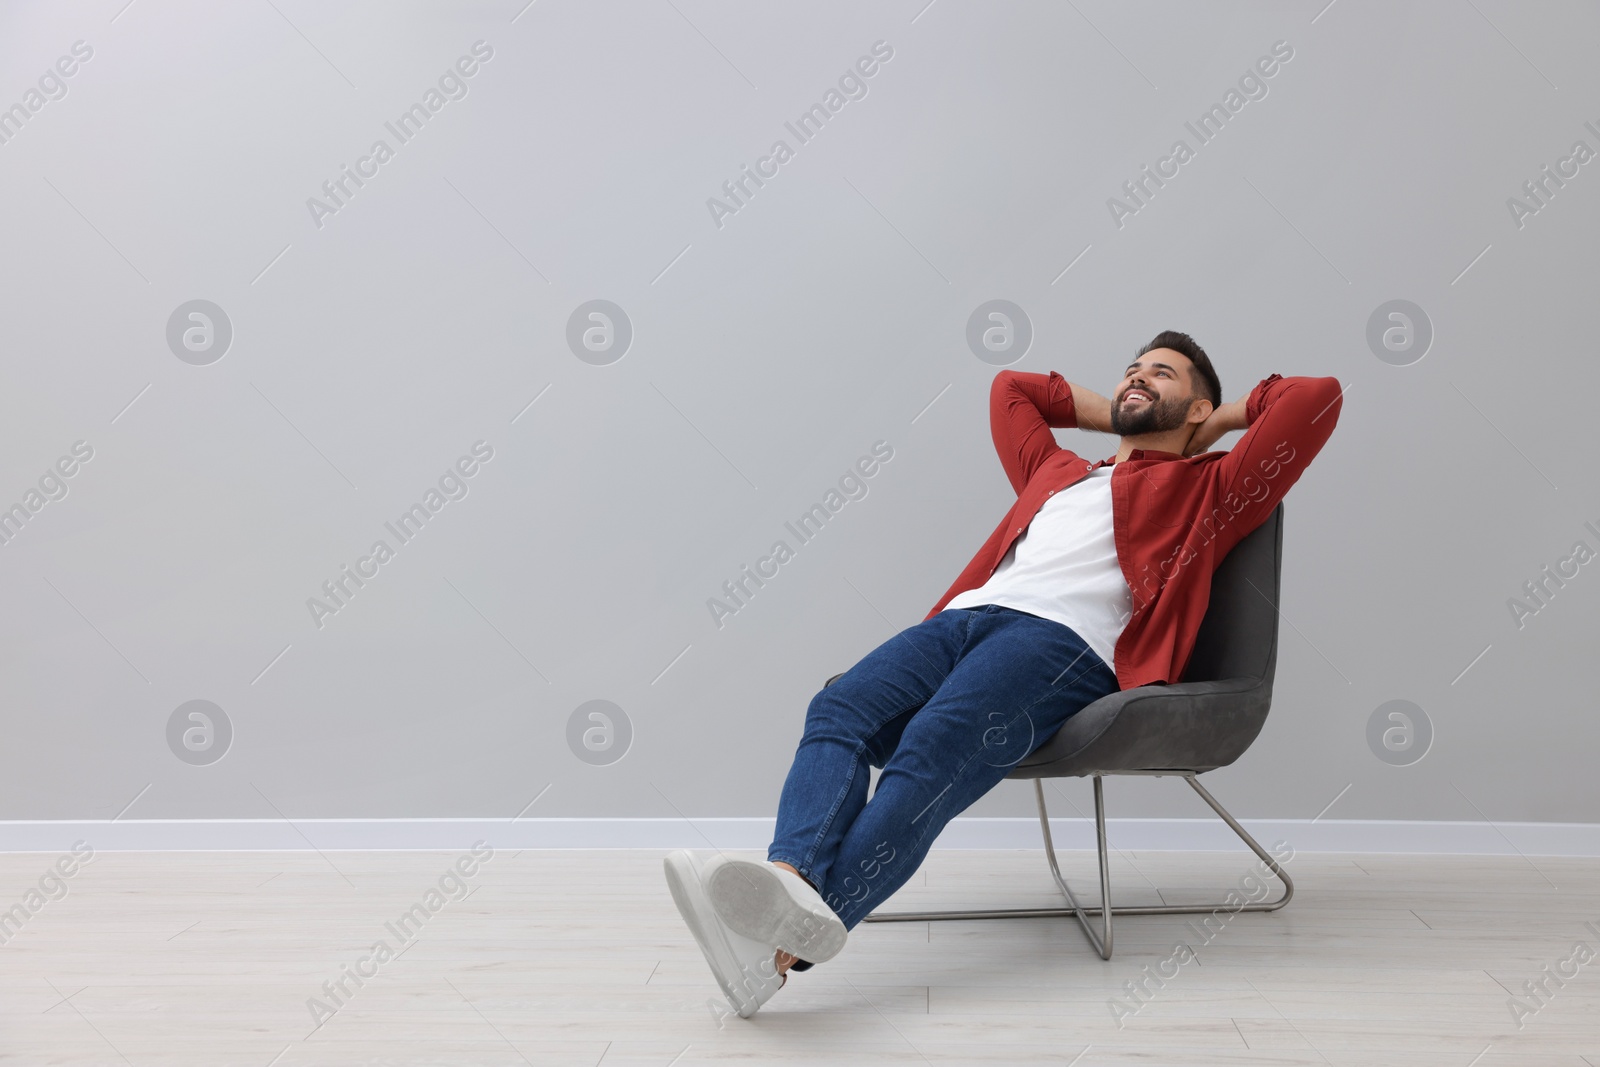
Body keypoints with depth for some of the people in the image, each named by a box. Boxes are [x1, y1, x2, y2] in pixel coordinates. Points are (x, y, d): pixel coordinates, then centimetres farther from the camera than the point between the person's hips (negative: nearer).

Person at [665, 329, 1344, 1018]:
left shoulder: (1206, 487, 26)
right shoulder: (1056, 470, 41)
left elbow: (1317, 397, 19)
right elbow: (1009, 386, 58)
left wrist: (1230, 415, 34)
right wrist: (1112, 414, 53)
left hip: (1068, 638, -5)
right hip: (966, 617, 6)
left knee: (935, 746, -35)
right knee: (838, 710, -27)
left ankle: (785, 946, -54)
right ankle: (791, 877, -51)